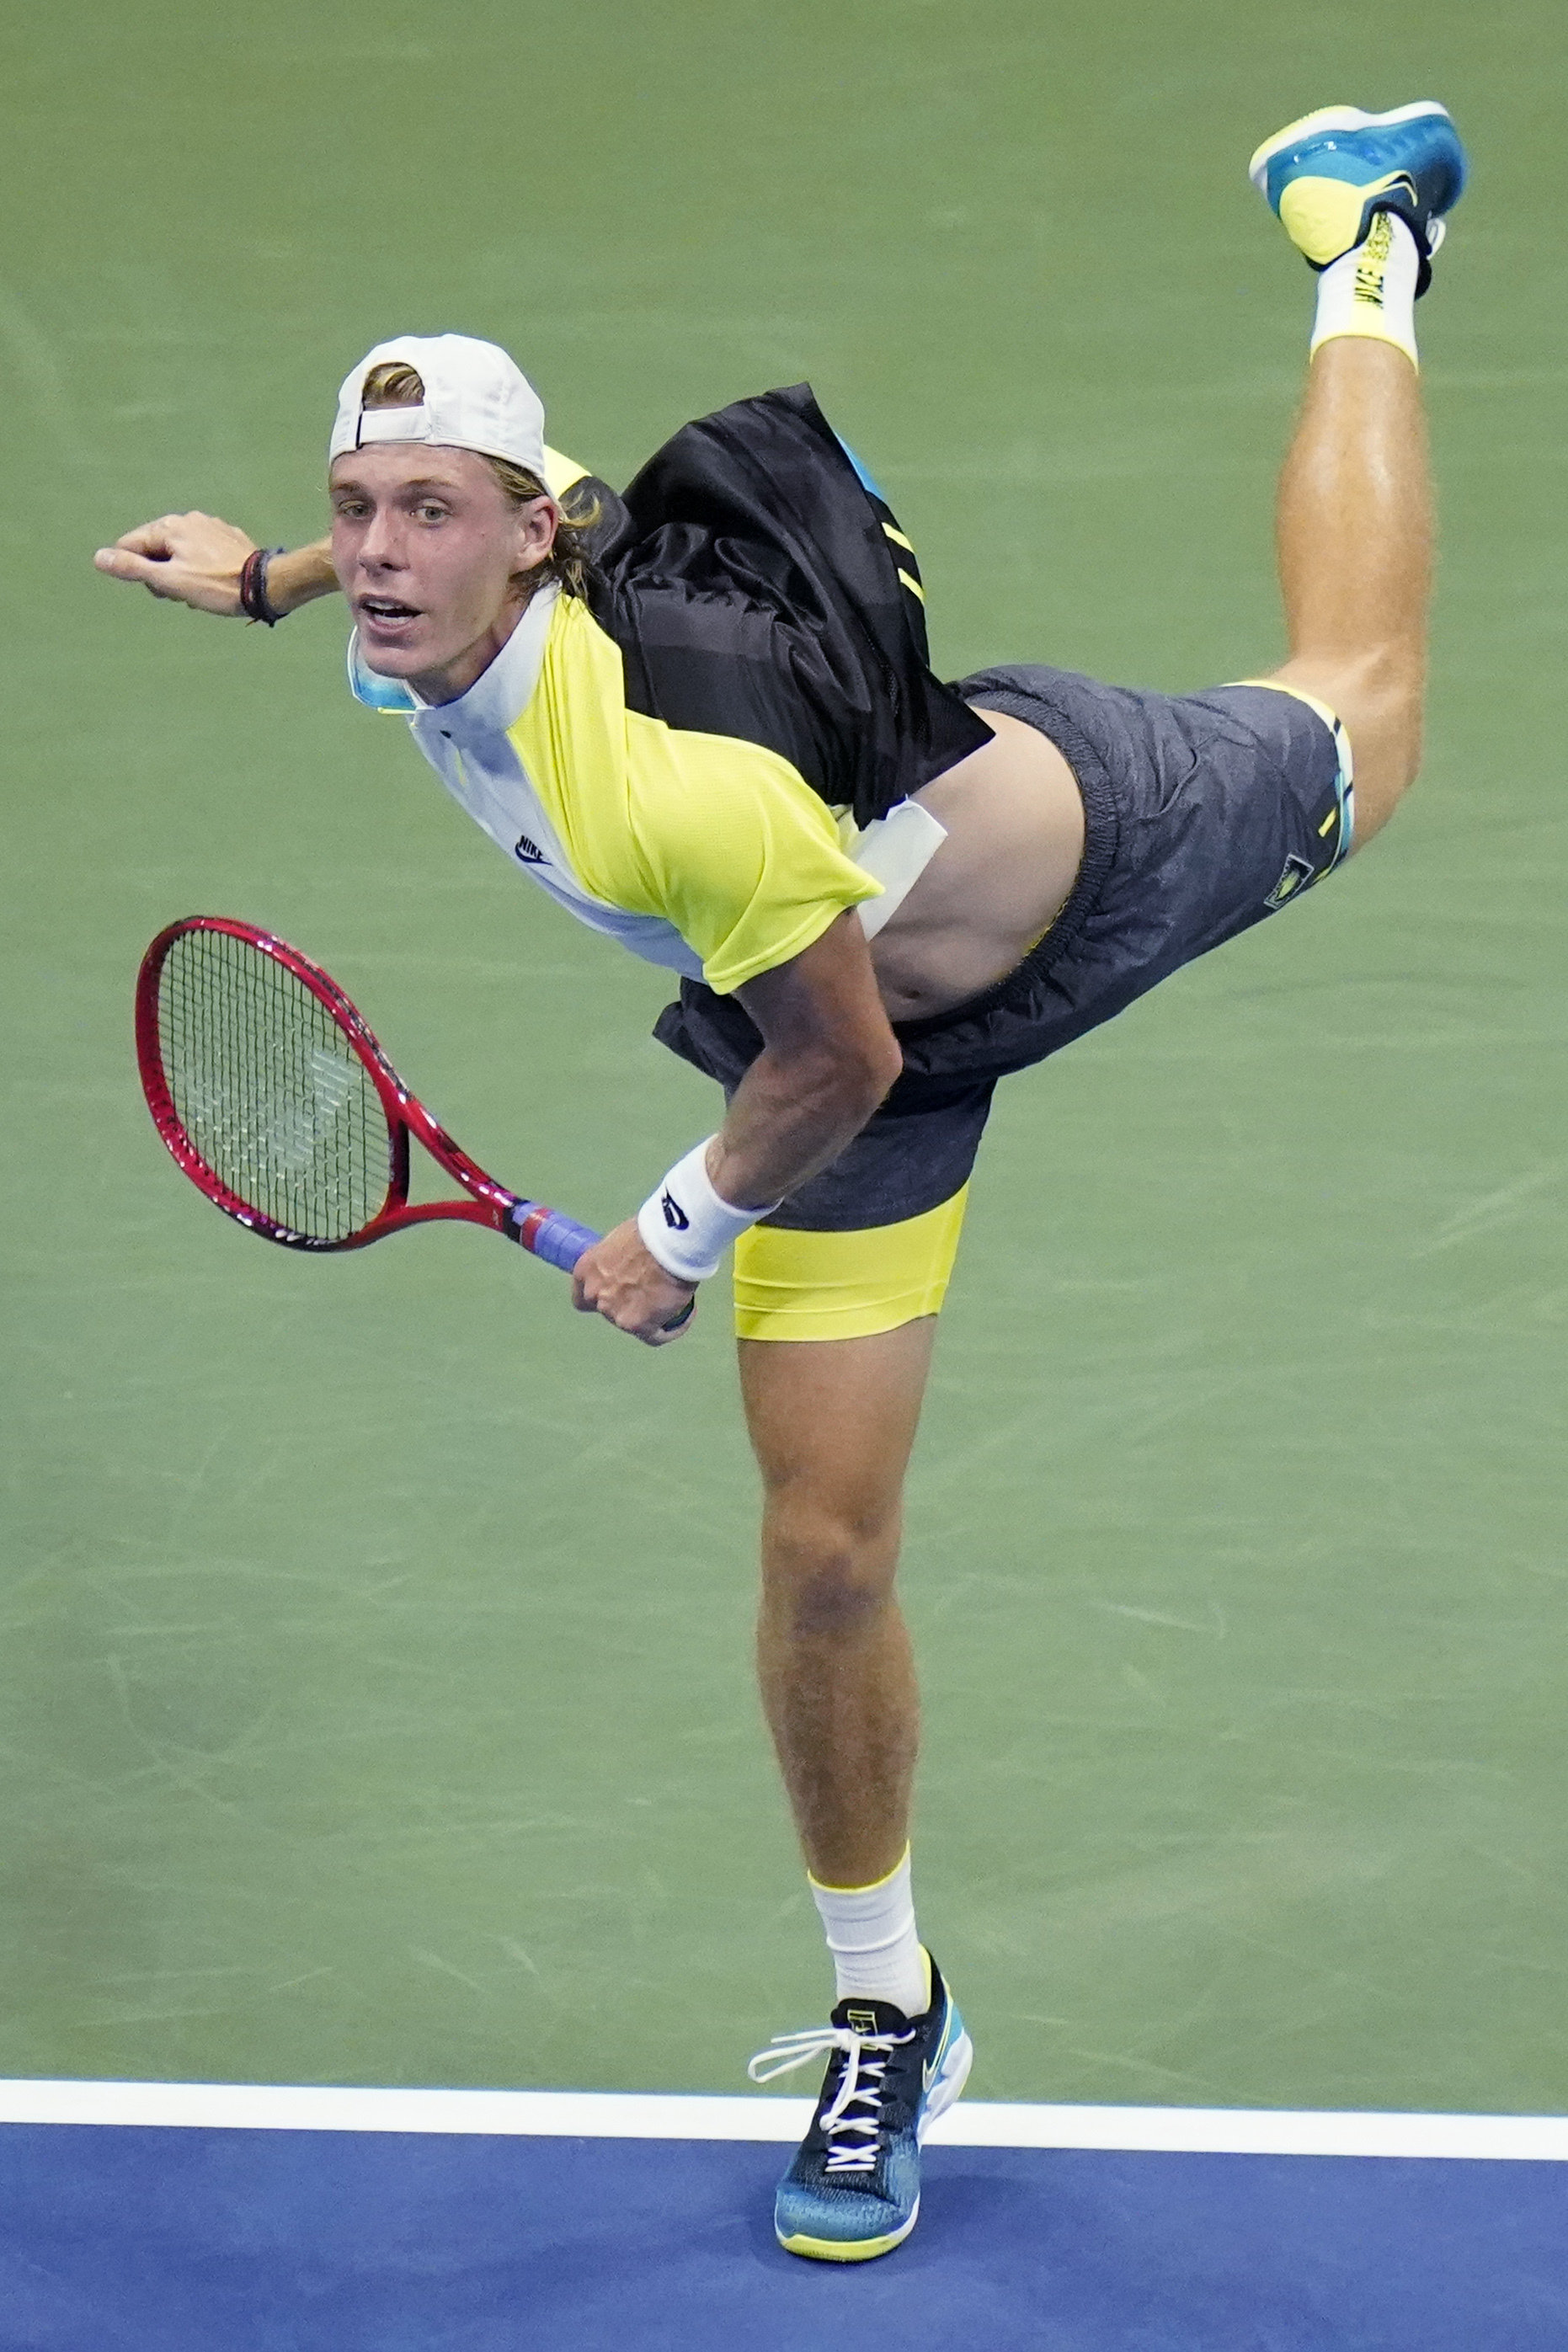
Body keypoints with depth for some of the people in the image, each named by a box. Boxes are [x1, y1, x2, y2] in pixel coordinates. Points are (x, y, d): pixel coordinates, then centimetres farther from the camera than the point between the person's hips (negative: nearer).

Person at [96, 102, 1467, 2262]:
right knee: (826, 1548, 1)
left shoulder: (680, 778, -47)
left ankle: (1364, 260, 56)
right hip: (842, 996, 5)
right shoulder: (429, 623, -26)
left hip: (1093, 834, -5)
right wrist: (265, 579, 9)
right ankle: (890, 2020, 19)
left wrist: (683, 1232, -17)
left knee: (1355, 716, 31)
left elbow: (845, 1060, -32)